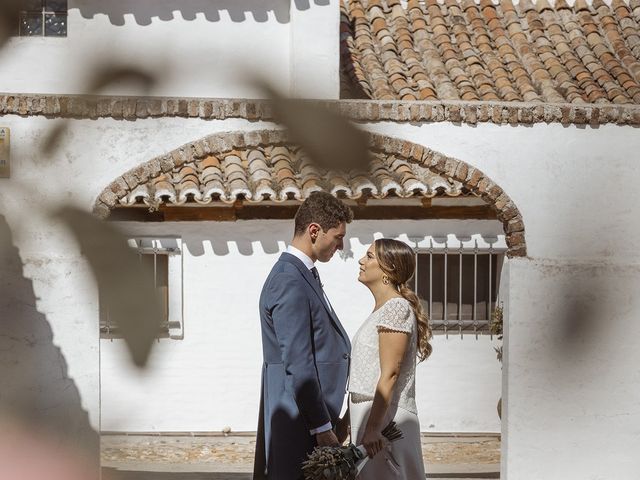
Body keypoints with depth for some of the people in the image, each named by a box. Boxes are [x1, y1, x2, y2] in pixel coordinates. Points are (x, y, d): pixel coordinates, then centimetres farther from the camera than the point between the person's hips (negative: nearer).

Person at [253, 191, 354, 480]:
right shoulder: (290, 282, -16)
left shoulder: (303, 274, 15)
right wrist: (323, 428, -17)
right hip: (299, 422, -10)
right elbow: (297, 364, -20)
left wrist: (331, 419, 18)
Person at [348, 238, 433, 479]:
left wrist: (373, 428, -22)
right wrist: (347, 420, 20)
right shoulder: (381, 309, 17)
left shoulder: (396, 308, -12)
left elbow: (389, 374, -18)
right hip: (367, 415, 9)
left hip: (385, 415, -9)